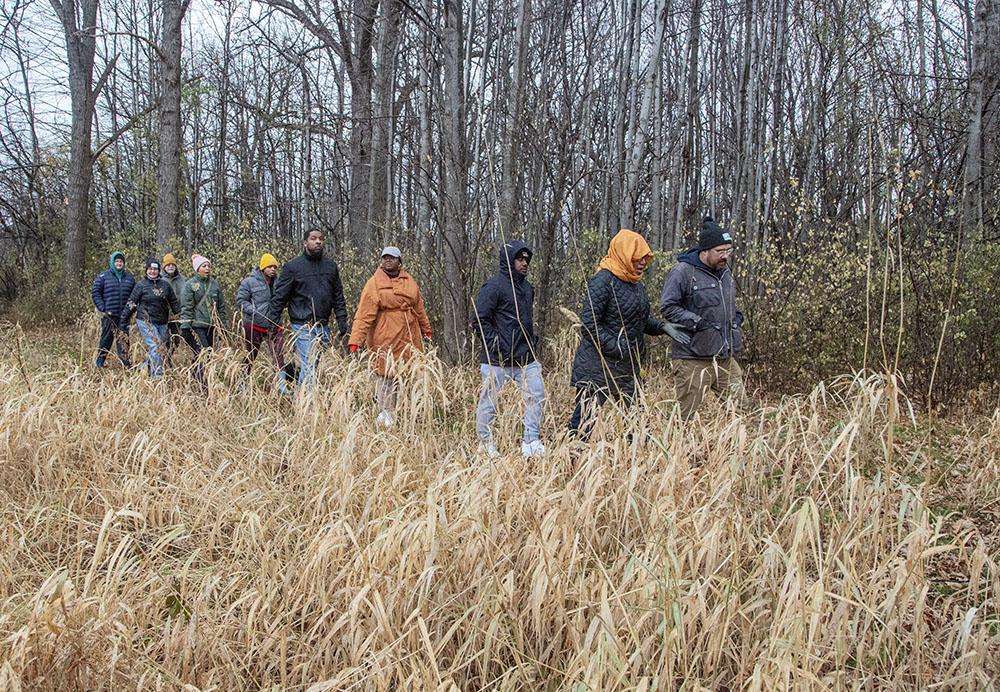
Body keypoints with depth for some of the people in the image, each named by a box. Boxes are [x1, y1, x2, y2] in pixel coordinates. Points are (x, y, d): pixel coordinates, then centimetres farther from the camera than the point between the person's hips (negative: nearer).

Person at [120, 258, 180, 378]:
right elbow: (131, 303, 2)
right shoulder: (141, 285, -1)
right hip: (146, 322, -5)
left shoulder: (165, 284, 9)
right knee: (156, 347, -14)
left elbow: (174, 303, 16)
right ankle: (157, 374, -10)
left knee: (162, 347, 5)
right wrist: (124, 322, 2)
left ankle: (146, 369, 21)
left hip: (162, 323, 5)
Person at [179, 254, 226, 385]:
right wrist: (185, 328, -11)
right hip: (196, 326, -6)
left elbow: (221, 306, 20)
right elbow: (186, 308, -5)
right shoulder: (189, 285, 0)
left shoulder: (215, 284, 14)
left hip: (211, 326, 6)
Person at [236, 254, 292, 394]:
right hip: (254, 326, -3)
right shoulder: (250, 282, -6)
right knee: (251, 356, 9)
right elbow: (240, 301, -7)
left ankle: (282, 384, -6)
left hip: (274, 326, 3)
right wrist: (255, 312, -18)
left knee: (279, 354, -7)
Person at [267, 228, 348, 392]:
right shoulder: (293, 267, -3)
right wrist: (273, 322, -6)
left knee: (313, 366, 10)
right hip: (303, 327, -5)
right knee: (309, 367, -11)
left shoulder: (331, 266, 11)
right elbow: (279, 296, -1)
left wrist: (342, 319, 9)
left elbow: (338, 295, 17)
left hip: (323, 327, 5)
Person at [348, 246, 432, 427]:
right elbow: (363, 315, -11)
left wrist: (426, 329, 28)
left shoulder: (409, 281, 12)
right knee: (385, 374, -4)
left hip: (408, 337, 5)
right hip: (384, 338, -5)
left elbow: (419, 308, 23)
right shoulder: (374, 284, -5)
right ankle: (385, 413, 7)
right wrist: (355, 341, -17)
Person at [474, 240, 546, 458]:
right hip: (497, 359, -7)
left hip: (525, 357, 7)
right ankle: (485, 443, 19)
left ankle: (531, 443, 13)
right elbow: (481, 320, -13)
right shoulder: (494, 286, -10)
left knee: (536, 395, 3)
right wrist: (497, 346, -17)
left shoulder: (527, 287, 15)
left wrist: (532, 340, 15)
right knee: (489, 401, 2)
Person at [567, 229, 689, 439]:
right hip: (597, 367, -8)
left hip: (629, 367, 9)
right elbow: (589, 323, -18)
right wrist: (618, 349, -20)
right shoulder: (602, 281, -15)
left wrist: (662, 326, 6)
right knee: (585, 418, -3)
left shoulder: (635, 283, 12)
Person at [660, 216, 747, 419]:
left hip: (725, 359, 7)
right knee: (684, 416, -1)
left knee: (741, 409, 8)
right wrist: (697, 323, -18)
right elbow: (667, 307, -14)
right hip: (693, 360, -7)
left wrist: (736, 319, 12)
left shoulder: (724, 272, 16)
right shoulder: (683, 272, -9)